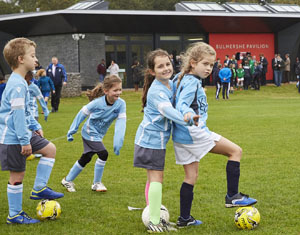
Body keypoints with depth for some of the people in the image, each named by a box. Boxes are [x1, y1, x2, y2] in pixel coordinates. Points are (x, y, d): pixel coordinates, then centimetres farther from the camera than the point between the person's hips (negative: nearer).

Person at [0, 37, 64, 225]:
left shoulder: (19, 82, 11)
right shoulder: (17, 85, -22)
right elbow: (17, 114, -25)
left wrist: (35, 126, 22)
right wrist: (25, 141, -23)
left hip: (22, 133, 10)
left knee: (50, 149, 13)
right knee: (17, 175, -1)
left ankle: (39, 189, 16)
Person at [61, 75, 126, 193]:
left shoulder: (121, 104, -18)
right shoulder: (98, 103, -25)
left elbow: (121, 123, -21)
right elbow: (82, 113, -13)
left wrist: (118, 142, -29)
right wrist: (72, 130, -7)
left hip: (98, 135, 6)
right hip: (90, 133, -6)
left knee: (85, 159, 17)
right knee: (103, 154, -19)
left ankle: (68, 180, 36)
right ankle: (97, 183, 0)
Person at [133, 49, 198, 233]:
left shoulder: (170, 84, 7)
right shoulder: (156, 91, -22)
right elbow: (167, 110, -36)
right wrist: (186, 119, -46)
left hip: (158, 139, 10)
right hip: (151, 139, -9)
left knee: (154, 178, 15)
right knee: (156, 178, -8)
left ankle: (154, 217, 25)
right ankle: (154, 222, -5)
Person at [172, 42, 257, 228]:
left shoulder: (187, 80, 14)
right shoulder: (192, 82, -14)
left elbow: (181, 103, 28)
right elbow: (181, 105, -29)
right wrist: (190, 116, -47)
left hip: (182, 136, 10)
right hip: (194, 133, -10)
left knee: (191, 176, 15)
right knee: (236, 151, -4)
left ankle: (184, 218, 19)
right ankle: (232, 196, -2)